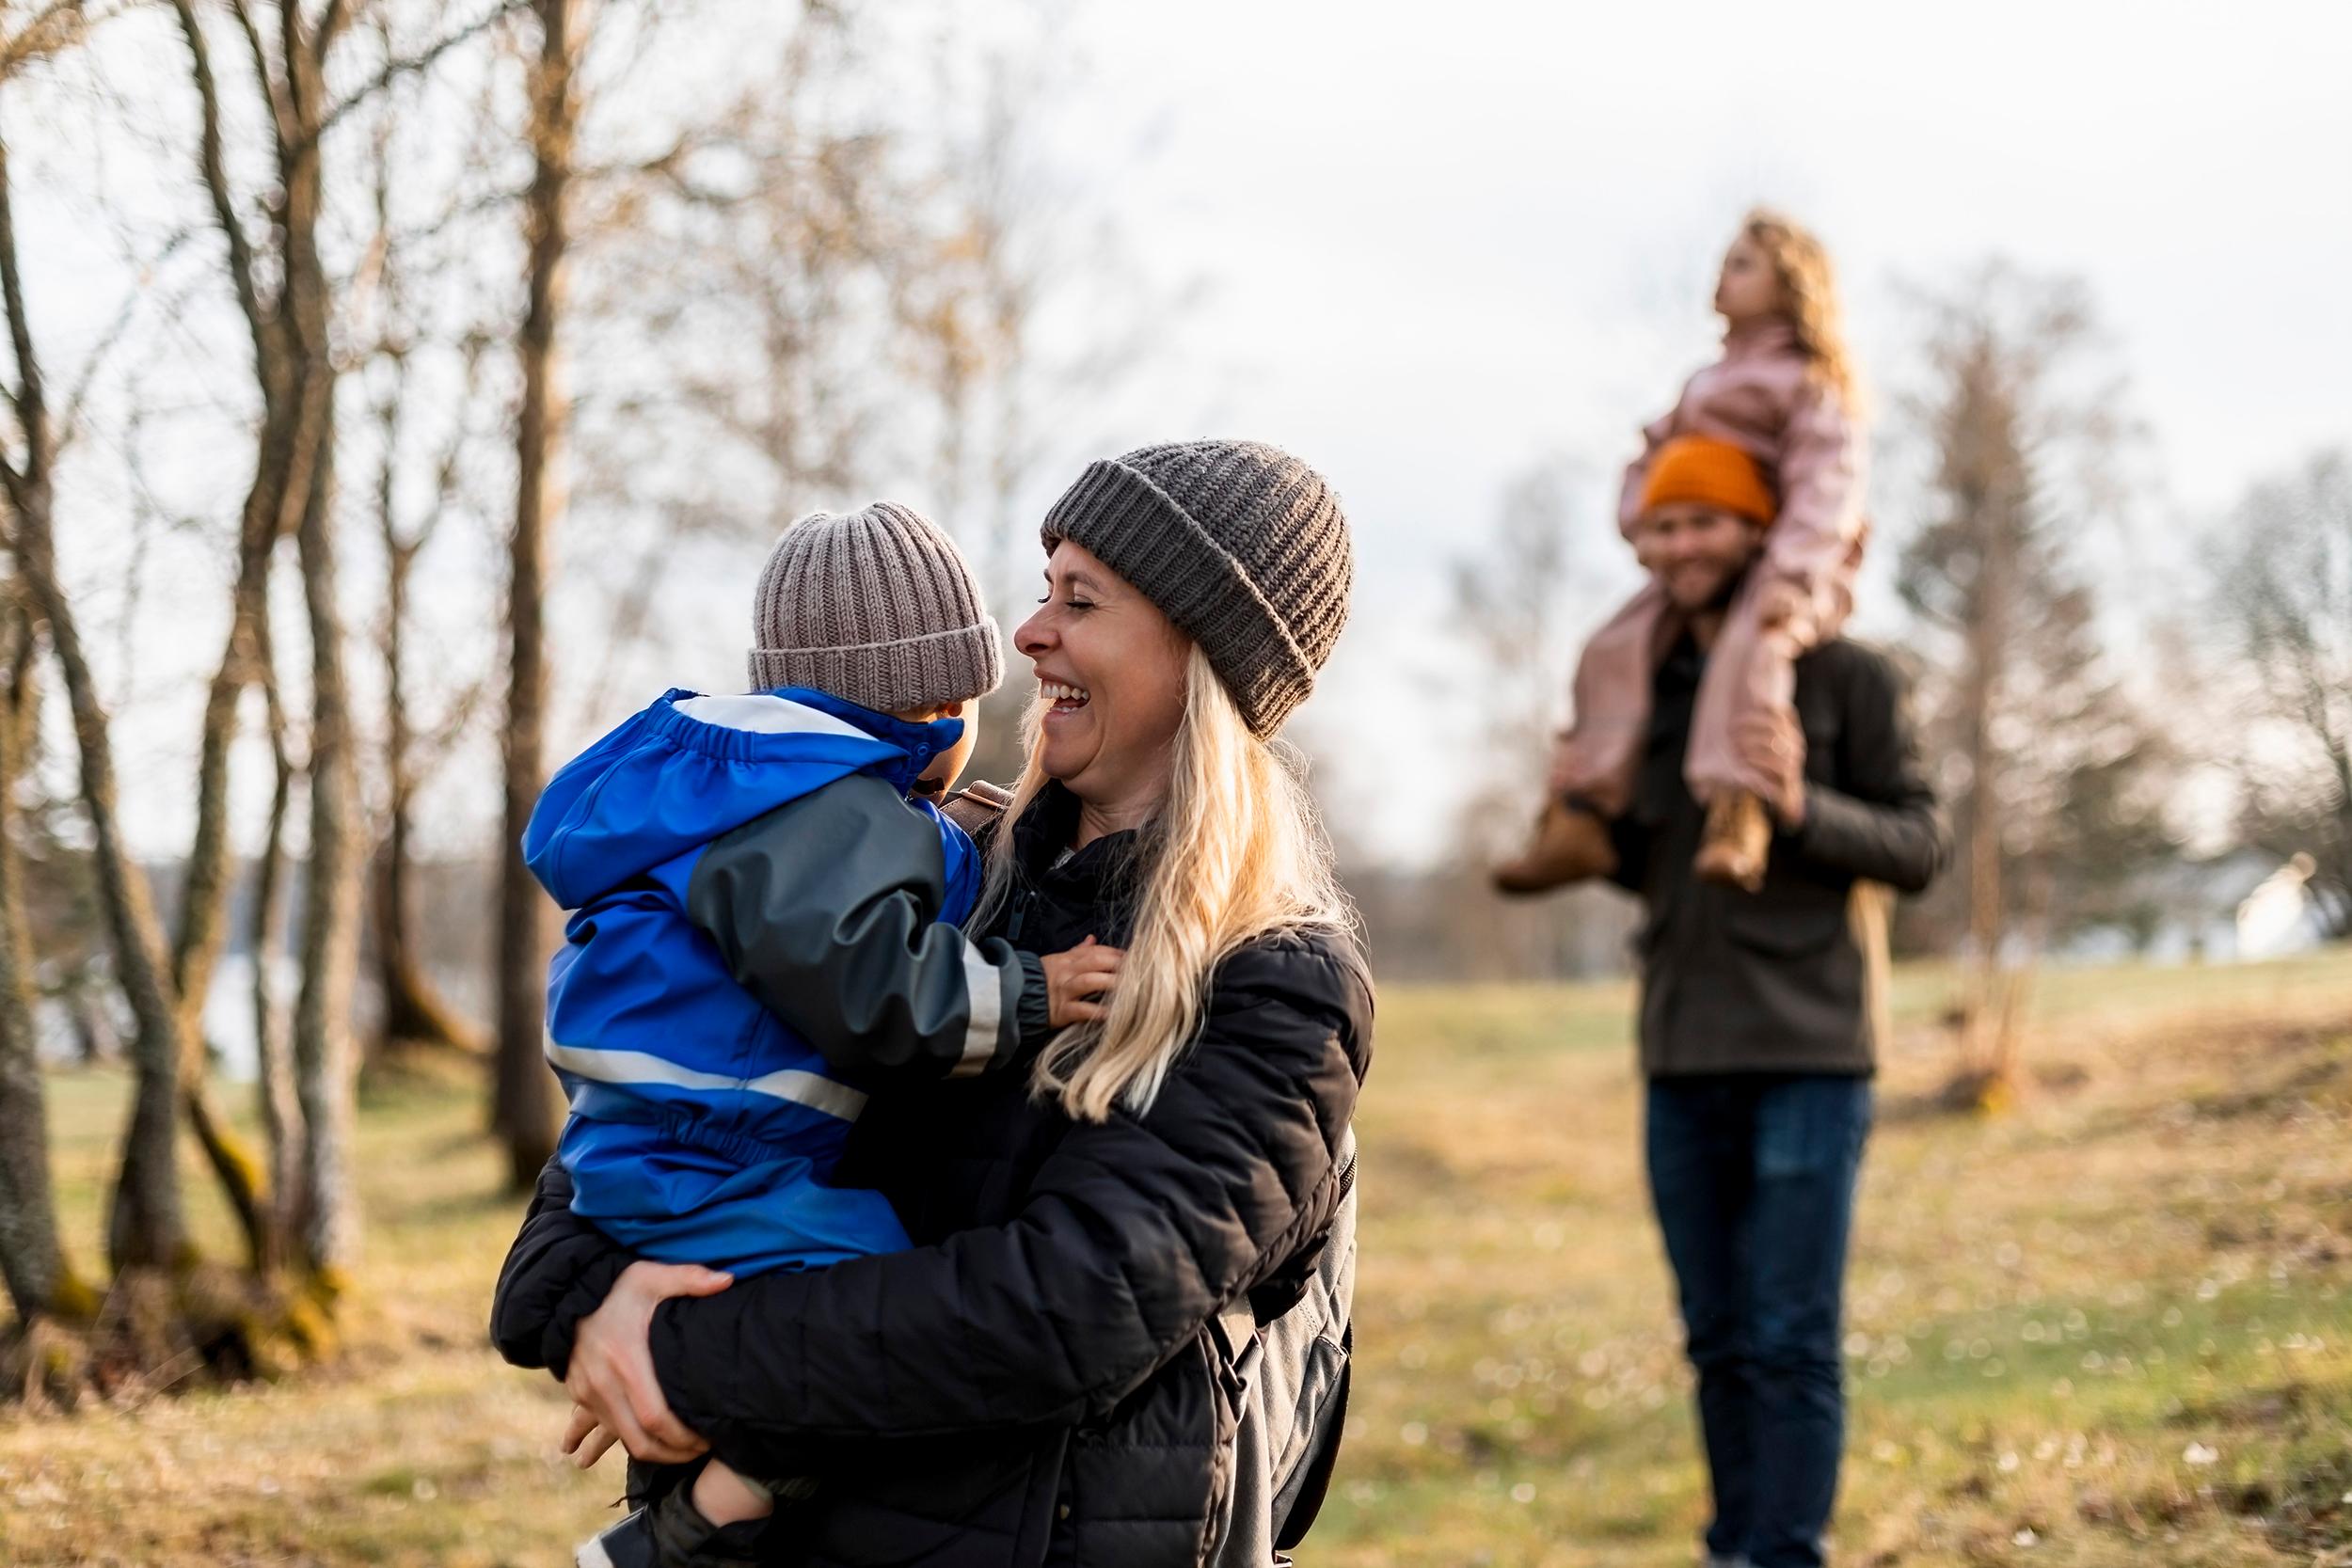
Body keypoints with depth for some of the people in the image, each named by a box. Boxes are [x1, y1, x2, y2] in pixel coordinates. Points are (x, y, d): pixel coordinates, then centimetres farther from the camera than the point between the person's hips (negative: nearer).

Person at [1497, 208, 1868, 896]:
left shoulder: (1812, 385, -3)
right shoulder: (1711, 382, 23)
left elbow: (1824, 487, -16)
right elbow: (1652, 461, 24)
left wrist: (1792, 579, -30)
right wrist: (1648, 530, 3)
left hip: (1788, 567, -8)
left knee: (1749, 645, -37)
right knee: (1616, 650, -12)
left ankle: (1737, 816, -49)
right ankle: (1577, 822, -17)